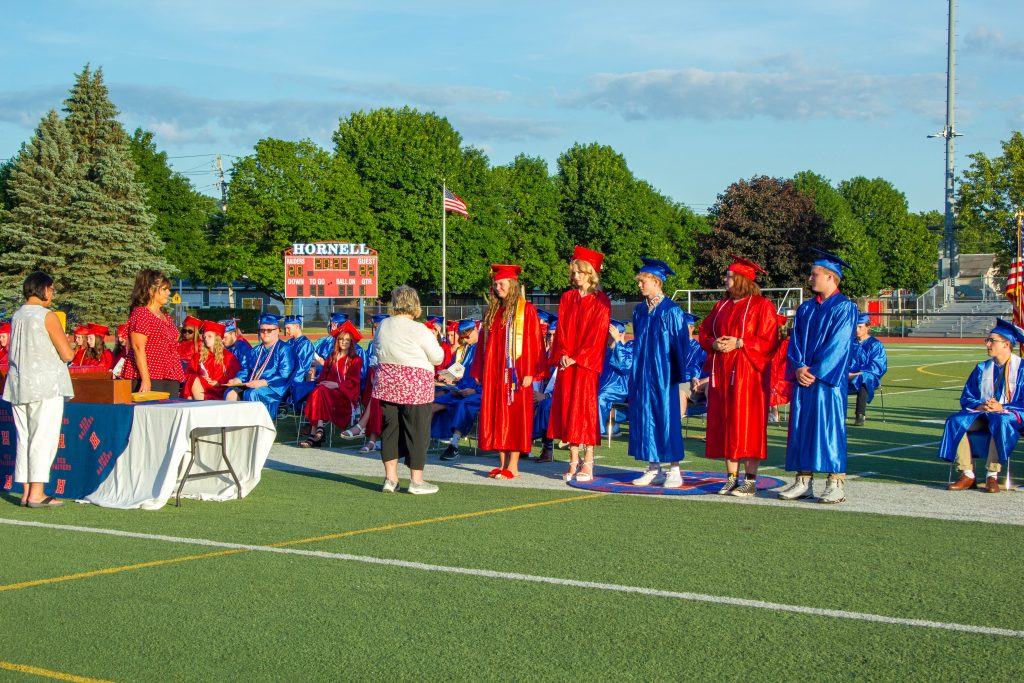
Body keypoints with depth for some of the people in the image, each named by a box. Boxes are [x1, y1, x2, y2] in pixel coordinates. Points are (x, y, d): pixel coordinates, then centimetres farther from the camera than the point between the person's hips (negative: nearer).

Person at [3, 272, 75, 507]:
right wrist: (66, 343, 10)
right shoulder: (47, 316, -9)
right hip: (45, 386, -7)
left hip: (18, 386, 7)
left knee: (24, 439, 9)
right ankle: (36, 493, -7)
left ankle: (26, 491, 10)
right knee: (43, 438, -5)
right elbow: (67, 354, -11)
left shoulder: (17, 316, 11)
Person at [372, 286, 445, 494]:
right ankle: (416, 480, 7)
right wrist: (435, 343, 12)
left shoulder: (383, 326, 2)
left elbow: (377, 350, 15)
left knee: (390, 428, 12)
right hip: (414, 386, -5)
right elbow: (437, 358, -7)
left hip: (386, 383, 5)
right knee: (416, 430, 3)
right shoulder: (420, 331, -13)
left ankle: (390, 478, 13)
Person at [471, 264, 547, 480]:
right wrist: (478, 371, 11)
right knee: (496, 417, 6)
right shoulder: (492, 311, 14)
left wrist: (529, 372, -16)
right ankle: (502, 463, 12)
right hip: (494, 373, 6)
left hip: (515, 372, -6)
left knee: (515, 416, -3)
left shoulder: (526, 310, -4)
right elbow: (484, 342, 16)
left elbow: (532, 341, -9)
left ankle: (513, 466, 1)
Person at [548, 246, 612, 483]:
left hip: (588, 364, -5)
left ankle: (588, 465, 0)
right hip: (566, 363, 5)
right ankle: (574, 461, 10)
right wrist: (563, 354, -7)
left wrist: (577, 357, -14)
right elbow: (561, 329, 9)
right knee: (568, 408, 4)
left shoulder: (600, 301, -4)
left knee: (586, 409, -4)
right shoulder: (567, 298, 12)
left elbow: (598, 333, -9)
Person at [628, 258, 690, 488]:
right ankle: (653, 469, 13)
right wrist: (635, 373, 15)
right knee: (645, 416, 6)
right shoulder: (639, 311, 11)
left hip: (663, 373, -7)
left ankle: (674, 470, 4)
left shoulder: (671, 311, -9)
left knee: (666, 416, -3)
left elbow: (681, 344, -8)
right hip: (642, 373, 7)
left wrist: (678, 373, -10)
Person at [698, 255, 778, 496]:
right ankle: (731, 478, 12)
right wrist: (714, 344, -5)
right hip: (722, 373, 6)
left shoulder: (762, 306, -4)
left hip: (748, 373, -6)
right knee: (725, 424, 5)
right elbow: (704, 334, 17)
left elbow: (769, 340, -10)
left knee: (746, 424, -6)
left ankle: (750, 481, -1)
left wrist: (739, 343, -19)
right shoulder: (722, 305, 16)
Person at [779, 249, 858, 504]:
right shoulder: (805, 309, 16)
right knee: (802, 427, 5)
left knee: (829, 426, -6)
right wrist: (799, 368, -7)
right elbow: (795, 341, 10)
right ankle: (803, 482, 10)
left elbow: (838, 345, -12)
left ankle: (836, 483, -2)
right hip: (803, 378, 6)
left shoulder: (844, 308, -5)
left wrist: (814, 372, -14)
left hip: (828, 379, -6)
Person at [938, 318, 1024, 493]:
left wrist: (1002, 408, -21)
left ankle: (993, 475, -34)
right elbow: (966, 398, 12)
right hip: (981, 414, 5)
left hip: (1010, 415, -5)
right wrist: (979, 406, -11)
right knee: (955, 421, -25)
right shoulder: (982, 369, 16)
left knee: (1000, 421, -40)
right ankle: (967, 475, -27)